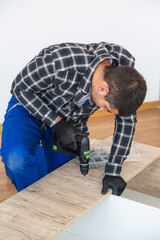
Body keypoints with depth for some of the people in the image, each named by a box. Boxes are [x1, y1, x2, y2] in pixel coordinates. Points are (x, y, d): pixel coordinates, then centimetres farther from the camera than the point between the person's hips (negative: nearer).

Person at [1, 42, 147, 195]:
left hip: (72, 121, 5)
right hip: (30, 107, -4)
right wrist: (57, 124, -29)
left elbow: (127, 121, -13)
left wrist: (113, 172, -14)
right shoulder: (60, 62, -41)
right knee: (17, 161, -33)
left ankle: (38, 153, 36)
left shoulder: (124, 72, -26)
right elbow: (20, 87, -23)